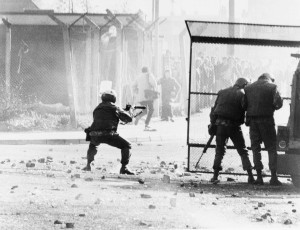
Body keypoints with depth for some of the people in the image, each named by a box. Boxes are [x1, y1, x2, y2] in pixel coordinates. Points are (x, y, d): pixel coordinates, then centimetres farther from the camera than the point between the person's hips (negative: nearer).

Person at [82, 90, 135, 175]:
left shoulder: (97, 108, 23)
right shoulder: (115, 108, 9)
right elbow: (129, 118, 14)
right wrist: (130, 112, 38)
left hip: (94, 135, 5)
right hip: (108, 135, -5)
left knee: (93, 144, 39)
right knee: (126, 146, 7)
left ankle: (88, 165, 32)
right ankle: (124, 168, -6)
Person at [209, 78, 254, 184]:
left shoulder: (222, 92, 12)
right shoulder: (241, 94, -1)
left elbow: (214, 109, 13)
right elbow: (244, 109, -9)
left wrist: (212, 123, 15)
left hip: (220, 124, 3)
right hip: (233, 126, -3)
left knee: (219, 151, 12)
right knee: (243, 151, 7)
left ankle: (215, 176, 4)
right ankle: (250, 176, 2)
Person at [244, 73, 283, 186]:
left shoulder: (248, 88, 9)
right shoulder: (272, 87, -1)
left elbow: (244, 105, 6)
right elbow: (279, 103, -7)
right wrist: (271, 107, 10)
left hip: (252, 120, 3)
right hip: (266, 119, -3)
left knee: (255, 148, 10)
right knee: (271, 148, 4)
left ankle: (259, 177, 5)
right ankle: (273, 177, -3)